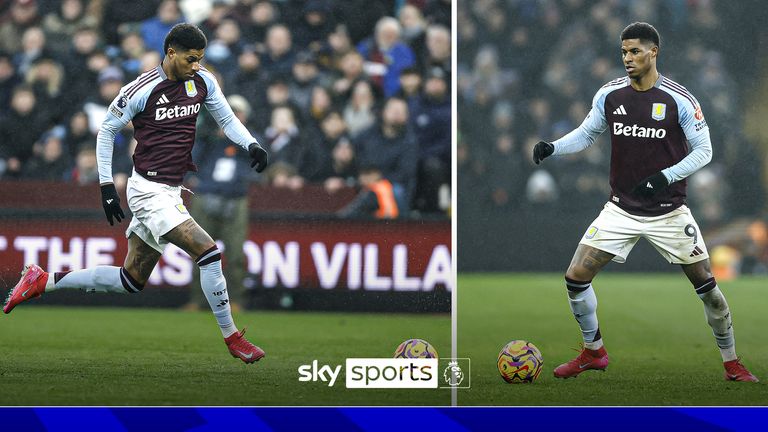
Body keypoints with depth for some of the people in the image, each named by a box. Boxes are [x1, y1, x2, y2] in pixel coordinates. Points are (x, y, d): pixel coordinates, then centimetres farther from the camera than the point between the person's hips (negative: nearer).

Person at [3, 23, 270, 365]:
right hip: (149, 192, -8)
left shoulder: (202, 81, 3)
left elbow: (227, 119, 13)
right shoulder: (142, 90, -14)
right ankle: (232, 338, -6)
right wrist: (106, 186, -5)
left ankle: (43, 282, 24)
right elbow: (107, 129, -3)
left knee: (132, 280, 13)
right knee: (209, 252, -18)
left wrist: (251, 144, -7)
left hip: (169, 193, 8)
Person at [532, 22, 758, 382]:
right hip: (621, 210, 3)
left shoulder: (679, 100, -12)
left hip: (669, 212, -3)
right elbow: (586, 134, 10)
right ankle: (593, 352, 15)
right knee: (576, 277, -7)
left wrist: (666, 176, -23)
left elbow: (704, 150, -8)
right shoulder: (609, 95, -3)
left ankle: (732, 363, 17)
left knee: (706, 284, -1)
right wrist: (552, 147, -9)